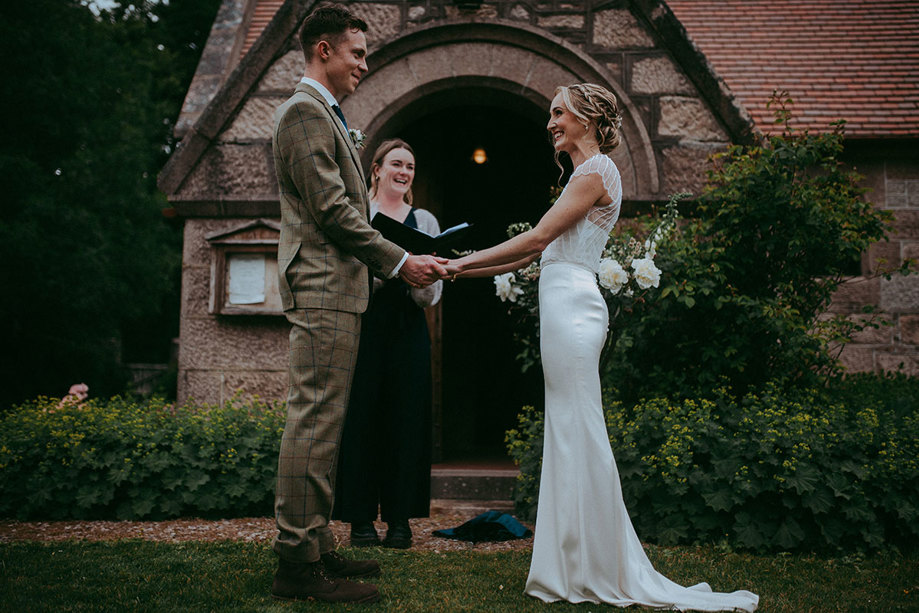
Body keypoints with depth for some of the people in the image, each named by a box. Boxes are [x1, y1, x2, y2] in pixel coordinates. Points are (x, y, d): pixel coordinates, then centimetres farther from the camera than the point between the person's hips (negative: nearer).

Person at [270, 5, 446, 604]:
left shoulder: (326, 115, 24)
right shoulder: (305, 111, -8)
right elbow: (331, 208, -16)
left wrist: (398, 260, 17)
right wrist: (400, 261, -11)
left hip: (336, 290, 10)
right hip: (323, 290, -10)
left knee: (324, 423, 10)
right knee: (315, 422, -10)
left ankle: (317, 549, 17)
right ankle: (298, 565, -5)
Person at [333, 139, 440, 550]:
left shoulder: (425, 221, 16)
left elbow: (432, 293, 11)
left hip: (408, 331, 3)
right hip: (364, 326, -2)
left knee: (405, 419, 1)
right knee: (362, 416, -4)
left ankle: (400, 519, 9)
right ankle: (361, 518, 5)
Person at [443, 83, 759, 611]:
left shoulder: (595, 171, -7)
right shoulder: (588, 173, 22)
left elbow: (537, 239, -13)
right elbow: (538, 252, 20)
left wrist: (463, 262, -8)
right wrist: (464, 270, 17)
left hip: (572, 309, -10)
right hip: (565, 309, 10)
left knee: (578, 435, -5)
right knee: (570, 436, 10)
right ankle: (573, 567, 18)